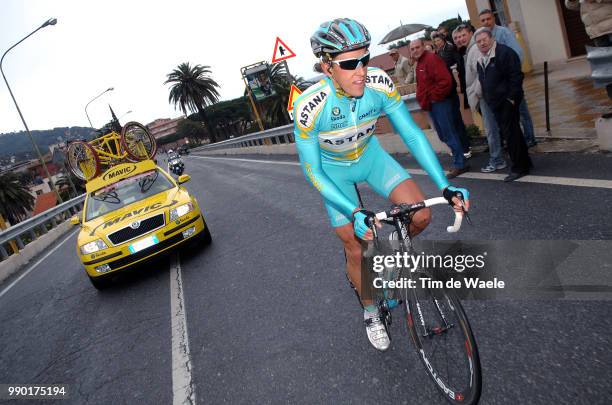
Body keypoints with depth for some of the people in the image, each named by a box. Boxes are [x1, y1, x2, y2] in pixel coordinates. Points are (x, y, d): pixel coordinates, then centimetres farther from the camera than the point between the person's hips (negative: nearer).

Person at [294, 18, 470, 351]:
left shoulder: (379, 83, -25)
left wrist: (444, 186, -27)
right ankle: (371, 312, 28)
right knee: (355, 248, 1)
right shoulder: (309, 106, -33)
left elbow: (411, 133, -18)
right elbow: (312, 171, -27)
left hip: (370, 155, 3)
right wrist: (355, 213, -37)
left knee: (421, 215, -14)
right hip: (333, 170, -2)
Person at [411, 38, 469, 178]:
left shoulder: (432, 59, -13)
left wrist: (434, 97, -17)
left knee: (449, 134, -6)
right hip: (430, 105, 10)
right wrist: (423, 100, 13)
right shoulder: (419, 63, 17)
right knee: (443, 135, 13)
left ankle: (459, 164, 1)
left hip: (439, 103, -10)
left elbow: (445, 80, -23)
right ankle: (459, 160, 23)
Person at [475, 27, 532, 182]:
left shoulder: (504, 52, -11)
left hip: (507, 101, -8)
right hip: (495, 103, 8)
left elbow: (516, 76, -16)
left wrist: (511, 98, -19)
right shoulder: (480, 60, 13)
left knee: (511, 133, -7)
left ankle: (519, 167, 1)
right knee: (507, 132, 13)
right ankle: (524, 163, 24)